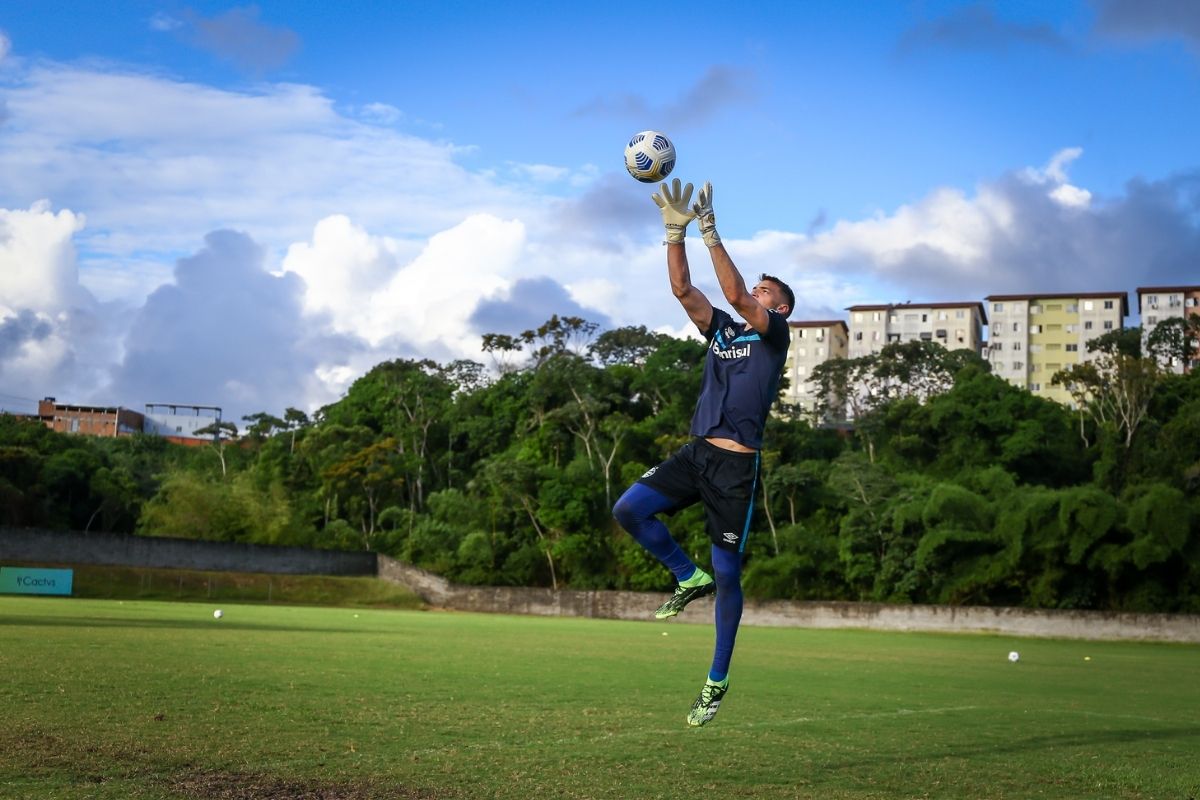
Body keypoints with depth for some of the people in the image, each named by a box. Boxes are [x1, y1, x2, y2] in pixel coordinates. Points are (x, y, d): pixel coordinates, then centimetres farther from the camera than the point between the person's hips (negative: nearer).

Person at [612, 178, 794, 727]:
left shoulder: (774, 333, 1)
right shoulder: (720, 328, 18)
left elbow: (735, 293, -15)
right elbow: (682, 288, 8)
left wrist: (711, 232, -16)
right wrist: (675, 230, -2)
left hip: (737, 464, -6)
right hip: (696, 453, 6)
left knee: (727, 575, -1)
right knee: (629, 509, -14)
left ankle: (717, 680, 11)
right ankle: (689, 578, 8)